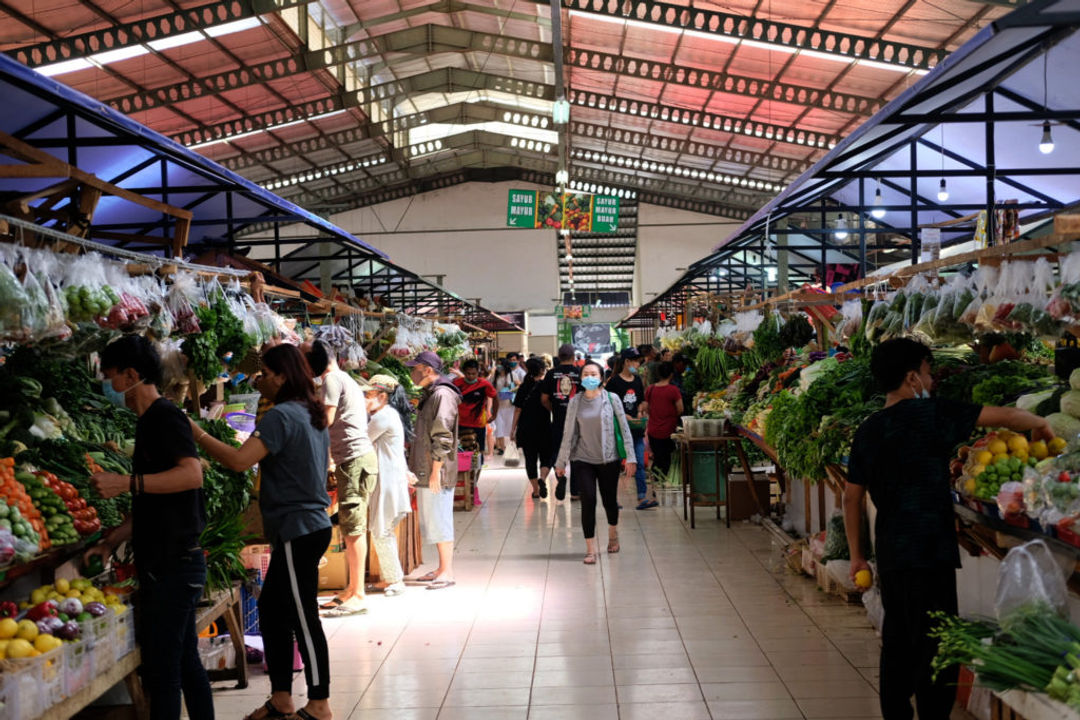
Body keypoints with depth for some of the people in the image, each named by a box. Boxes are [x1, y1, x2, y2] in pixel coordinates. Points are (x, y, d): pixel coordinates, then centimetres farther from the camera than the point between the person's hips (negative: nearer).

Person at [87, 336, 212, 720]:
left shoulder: (165, 417, -11)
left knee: (161, 673, -5)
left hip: (173, 564, -10)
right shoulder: (149, 422, 18)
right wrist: (111, 542, 20)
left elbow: (192, 473, -28)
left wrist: (128, 483, -29)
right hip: (169, 562, 10)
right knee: (186, 664, 14)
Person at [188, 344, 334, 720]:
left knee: (303, 618, -2)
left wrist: (196, 433, -19)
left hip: (298, 530, -10)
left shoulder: (281, 416, -17)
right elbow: (322, 465, 25)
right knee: (271, 609, 15)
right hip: (313, 524, 10)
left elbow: (239, 460, -26)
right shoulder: (314, 414, 13)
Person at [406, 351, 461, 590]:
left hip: (436, 473, -10)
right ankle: (442, 568, 23)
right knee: (433, 521, 15)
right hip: (425, 472, 10)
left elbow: (442, 437, -21)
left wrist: (435, 470, -22)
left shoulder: (442, 395, -15)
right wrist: (417, 469, 24)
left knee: (439, 521, -5)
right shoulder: (430, 395, 17)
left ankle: (447, 572, 1)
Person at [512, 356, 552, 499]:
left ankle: (536, 490, 10)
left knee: (530, 459, 10)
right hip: (544, 428, -1)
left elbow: (518, 409, -1)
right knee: (546, 457, 9)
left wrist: (513, 428, 5)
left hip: (526, 429, 1)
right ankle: (542, 478, -18)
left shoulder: (523, 388, -1)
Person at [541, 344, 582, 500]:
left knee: (556, 452, 13)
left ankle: (560, 475, -16)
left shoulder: (551, 373, -1)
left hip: (558, 421, 0)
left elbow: (544, 399, 1)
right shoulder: (580, 373, -4)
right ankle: (575, 492, 13)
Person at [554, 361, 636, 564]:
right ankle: (590, 549, -1)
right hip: (582, 459, 0)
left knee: (609, 500, 9)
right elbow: (569, 433, 6)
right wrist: (561, 462, 8)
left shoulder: (611, 399, -1)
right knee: (588, 501, -8)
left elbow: (624, 429, 0)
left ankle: (613, 534, 40)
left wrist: (630, 457, -5)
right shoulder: (575, 402, 2)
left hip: (609, 458, 0)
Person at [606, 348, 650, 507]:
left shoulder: (637, 380, 11)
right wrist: (624, 416, -19)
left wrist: (640, 412, 2)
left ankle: (642, 497, -1)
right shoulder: (614, 381, -7)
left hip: (636, 429, 5)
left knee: (640, 464, 0)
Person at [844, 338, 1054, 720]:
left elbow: (852, 496, 13)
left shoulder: (867, 431, 9)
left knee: (897, 645, 15)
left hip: (889, 555, 7)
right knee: (935, 650, -2)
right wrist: (1041, 425, 16)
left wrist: (857, 555, 19)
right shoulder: (931, 414, -9)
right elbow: (1006, 416, -4)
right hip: (928, 554, -7)